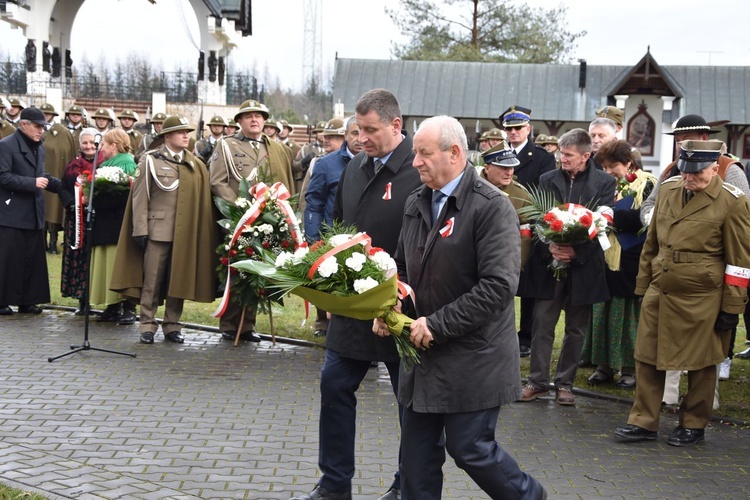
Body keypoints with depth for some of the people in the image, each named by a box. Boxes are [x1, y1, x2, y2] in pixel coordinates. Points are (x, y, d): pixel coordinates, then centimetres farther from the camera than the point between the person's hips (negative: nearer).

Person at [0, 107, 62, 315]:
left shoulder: (39, 147, 15)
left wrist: (63, 186, 6)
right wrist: (33, 183, -21)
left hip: (34, 214, 8)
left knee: (33, 259, 9)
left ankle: (28, 300, 17)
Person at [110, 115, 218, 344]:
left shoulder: (196, 165, 12)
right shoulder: (151, 160, 3)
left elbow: (202, 201, 11)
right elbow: (140, 197, -1)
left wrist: (197, 232, 4)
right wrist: (140, 230, -7)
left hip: (185, 233, 3)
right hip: (158, 230, -3)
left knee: (179, 281, 6)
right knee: (152, 282, 1)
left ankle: (172, 326, 15)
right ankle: (147, 326, 9)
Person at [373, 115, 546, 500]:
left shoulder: (491, 206, -14)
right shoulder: (417, 203, 9)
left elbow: (498, 285, -22)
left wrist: (437, 324, -20)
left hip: (472, 359, -7)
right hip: (424, 353, 7)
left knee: (470, 449, 3)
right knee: (417, 453, 11)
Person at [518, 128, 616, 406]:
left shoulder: (604, 183, 0)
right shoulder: (547, 180, 7)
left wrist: (577, 252, -17)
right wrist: (550, 247, -16)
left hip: (583, 266, -1)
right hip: (549, 263, 1)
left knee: (576, 328, 7)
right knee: (542, 324, 1)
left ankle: (565, 383, 17)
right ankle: (538, 381, 10)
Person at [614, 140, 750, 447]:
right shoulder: (668, 190, 6)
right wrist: (643, 286, 13)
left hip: (701, 300, -5)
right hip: (659, 292, 5)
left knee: (700, 364, 8)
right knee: (647, 357, 8)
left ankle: (693, 425, 24)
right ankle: (643, 422, 19)